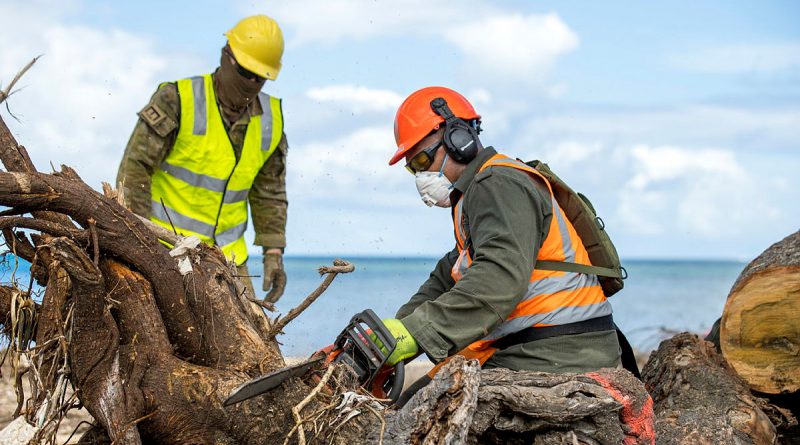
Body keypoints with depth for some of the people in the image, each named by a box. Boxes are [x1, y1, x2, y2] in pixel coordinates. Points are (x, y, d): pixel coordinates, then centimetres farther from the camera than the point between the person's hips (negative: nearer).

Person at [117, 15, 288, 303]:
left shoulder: (270, 121, 7)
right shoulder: (177, 101, -9)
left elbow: (269, 194, 15)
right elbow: (134, 169, -11)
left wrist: (274, 252, 6)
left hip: (226, 256, 5)